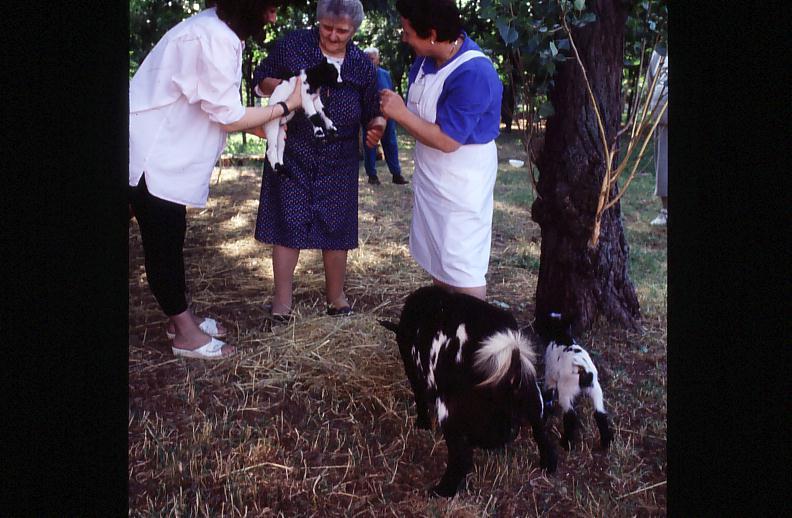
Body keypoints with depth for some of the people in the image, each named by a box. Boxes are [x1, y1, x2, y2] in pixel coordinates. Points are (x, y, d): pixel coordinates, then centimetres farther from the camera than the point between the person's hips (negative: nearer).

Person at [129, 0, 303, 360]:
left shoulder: (217, 30, 7)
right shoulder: (214, 39, -24)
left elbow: (216, 108, 9)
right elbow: (229, 117, -18)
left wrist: (260, 126, 5)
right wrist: (287, 106, -8)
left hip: (168, 153, 9)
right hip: (152, 158, -9)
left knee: (171, 239, 16)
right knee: (163, 244, 1)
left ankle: (180, 317, 29)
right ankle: (185, 334, 13)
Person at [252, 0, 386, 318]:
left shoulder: (362, 65, 3)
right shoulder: (292, 45, -4)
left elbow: (372, 111, 8)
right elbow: (260, 81, 3)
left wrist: (376, 125, -15)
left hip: (338, 160, 2)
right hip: (292, 153, -1)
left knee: (336, 228, 8)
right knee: (288, 224, 1)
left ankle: (336, 296, 27)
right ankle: (282, 300, 15)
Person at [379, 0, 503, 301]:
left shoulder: (474, 74, -27)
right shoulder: (426, 59, -1)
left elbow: (447, 140, -27)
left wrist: (400, 114, -20)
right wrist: (388, 115, -4)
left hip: (461, 183, -9)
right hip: (431, 176, 9)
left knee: (463, 267, -3)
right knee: (437, 259, 20)